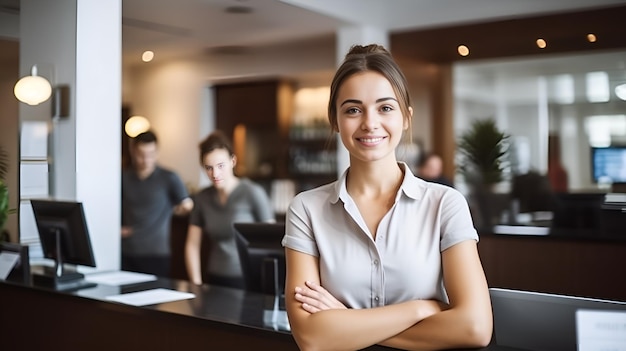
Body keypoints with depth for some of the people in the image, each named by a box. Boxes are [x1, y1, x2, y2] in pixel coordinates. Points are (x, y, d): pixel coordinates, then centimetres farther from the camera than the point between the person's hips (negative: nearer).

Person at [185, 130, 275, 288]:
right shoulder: (202, 198, 9)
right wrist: (196, 284, 3)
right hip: (214, 282, 4)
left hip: (248, 281, -4)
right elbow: (192, 245, 11)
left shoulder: (253, 192, -6)